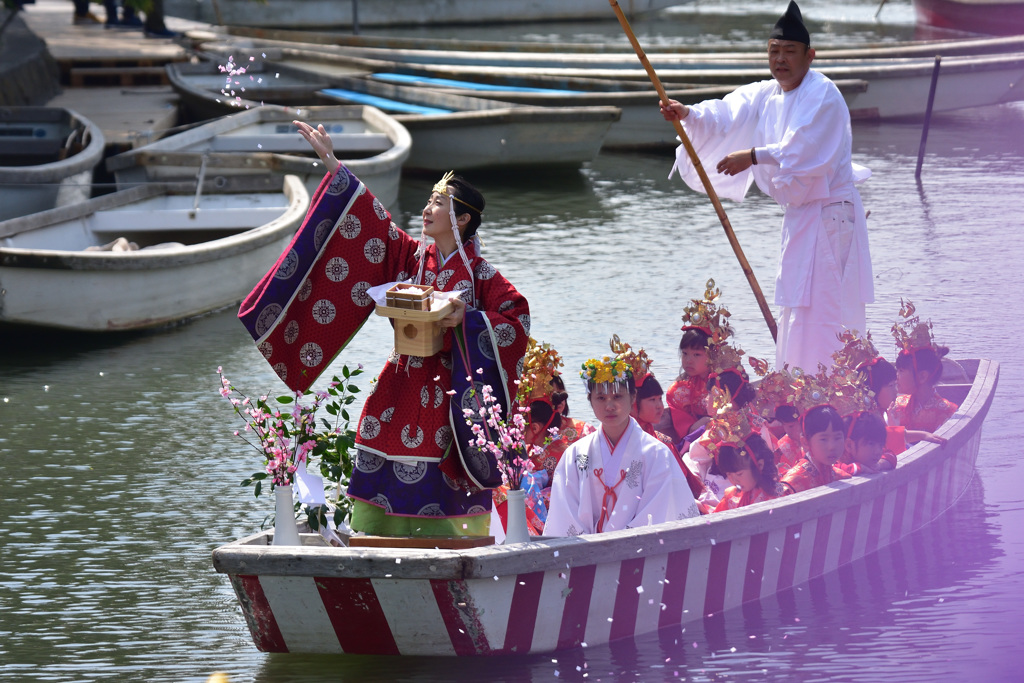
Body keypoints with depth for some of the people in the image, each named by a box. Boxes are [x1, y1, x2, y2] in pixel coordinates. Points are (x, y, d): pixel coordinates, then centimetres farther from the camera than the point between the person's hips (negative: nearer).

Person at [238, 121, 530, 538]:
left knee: (437, 501, -5)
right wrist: (331, 164, 13)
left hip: (448, 394, -5)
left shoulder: (479, 275, -4)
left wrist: (466, 321, -19)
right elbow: (369, 219, 13)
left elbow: (516, 316, -8)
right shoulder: (411, 256, 9)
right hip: (400, 390, 5)